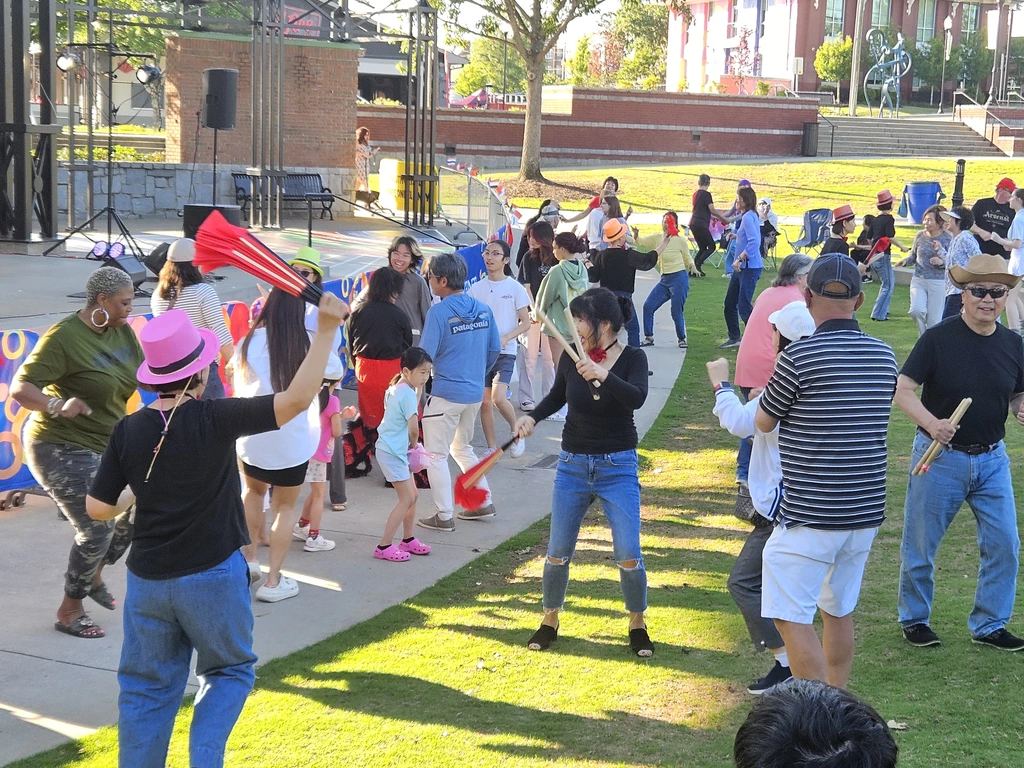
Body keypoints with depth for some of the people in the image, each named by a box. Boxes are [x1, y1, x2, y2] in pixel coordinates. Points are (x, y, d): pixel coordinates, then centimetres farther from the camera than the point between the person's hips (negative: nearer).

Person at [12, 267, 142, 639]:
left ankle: (94, 574, 35)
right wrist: (58, 406, -41)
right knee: (97, 528, -11)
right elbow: (20, 388, -23)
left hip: (107, 445, 8)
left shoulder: (122, 331, 3)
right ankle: (69, 611, 9)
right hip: (62, 449, -8)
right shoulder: (64, 337, -20)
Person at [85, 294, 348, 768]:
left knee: (147, 686, 15)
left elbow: (98, 509, -1)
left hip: (148, 580, 3)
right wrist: (326, 330, -20)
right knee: (229, 671, 19)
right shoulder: (214, 419, -16)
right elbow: (295, 400, -23)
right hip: (213, 577, -3)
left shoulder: (129, 431, -5)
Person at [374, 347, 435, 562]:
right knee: (406, 499, -7)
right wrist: (414, 445, -3)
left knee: (412, 495, 17)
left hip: (396, 450, 10)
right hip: (392, 452, -10)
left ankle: (408, 540, 28)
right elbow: (414, 428, -19)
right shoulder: (407, 393, -21)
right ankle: (384, 547, -4)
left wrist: (419, 390, 6)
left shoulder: (396, 388, 9)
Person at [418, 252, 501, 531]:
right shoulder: (483, 310, 2)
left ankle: (444, 516, 8)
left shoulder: (439, 312, -16)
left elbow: (425, 356, -16)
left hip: (446, 394, -7)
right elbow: (495, 349, 10)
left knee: (436, 455, 5)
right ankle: (484, 502, 25)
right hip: (475, 393, 7)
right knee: (463, 448, 25)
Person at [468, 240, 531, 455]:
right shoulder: (476, 288, 6)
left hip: (505, 351, -3)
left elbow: (525, 323, -3)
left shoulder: (515, 288, -2)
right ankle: (492, 448, 14)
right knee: (485, 401, 3)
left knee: (498, 398, -17)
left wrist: (506, 337, -18)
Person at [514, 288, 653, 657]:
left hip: (618, 466, -3)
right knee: (558, 551, 7)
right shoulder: (571, 357, -3)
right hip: (573, 464, 3)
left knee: (628, 554, -5)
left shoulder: (632, 358, -11)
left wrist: (603, 375, -44)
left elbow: (637, 398, -30)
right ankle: (550, 620, 27)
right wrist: (532, 418, -1)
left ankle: (637, 624, 17)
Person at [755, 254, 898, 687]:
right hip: (865, 512, 7)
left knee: (791, 619, -1)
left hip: (808, 517, -7)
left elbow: (764, 423, -2)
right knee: (838, 613, 19)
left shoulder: (799, 358, -16)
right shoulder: (884, 357, 4)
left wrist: (762, 393, 19)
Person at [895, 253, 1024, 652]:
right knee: (921, 544, 7)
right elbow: (903, 389, -13)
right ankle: (914, 618, 27)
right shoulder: (938, 338, -13)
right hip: (940, 458, -4)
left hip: (992, 459, 4)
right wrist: (931, 423, -29)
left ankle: (989, 624, 21)